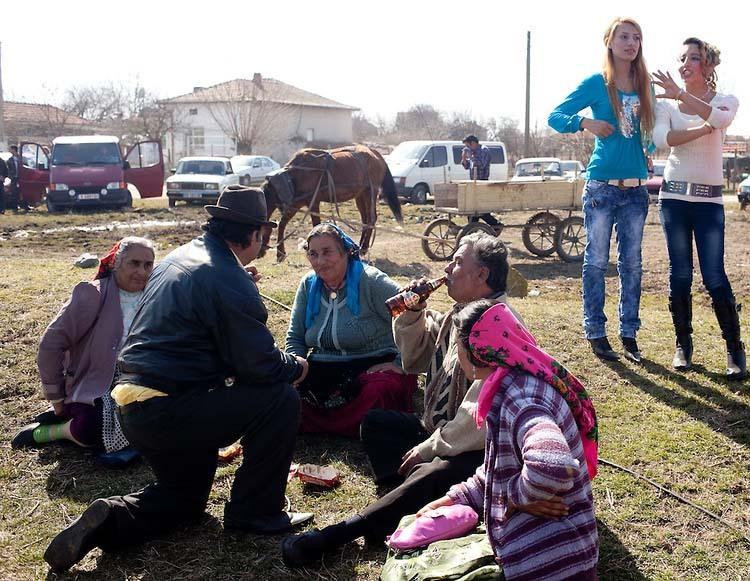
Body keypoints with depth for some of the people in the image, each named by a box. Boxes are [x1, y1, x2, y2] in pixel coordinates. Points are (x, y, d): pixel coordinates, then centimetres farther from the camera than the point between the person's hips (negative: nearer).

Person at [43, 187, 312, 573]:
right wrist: (297, 367, 4)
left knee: (186, 496, 27)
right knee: (280, 400, -4)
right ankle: (255, 512, 6)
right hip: (172, 411, -10)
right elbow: (259, 365, -16)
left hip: (135, 410, 10)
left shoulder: (178, 258, 12)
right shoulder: (228, 279, -16)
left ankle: (110, 519, 3)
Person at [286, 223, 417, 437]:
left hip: (374, 367, -4)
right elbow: (295, 337, 14)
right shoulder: (308, 286, 8)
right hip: (322, 371, 5)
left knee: (378, 392, -40)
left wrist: (401, 364, -12)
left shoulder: (371, 282, -8)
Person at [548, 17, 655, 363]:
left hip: (636, 189, 4)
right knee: (597, 261, 2)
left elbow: (652, 134, 19)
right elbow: (555, 116, -5)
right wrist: (586, 123, -22)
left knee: (631, 264, 8)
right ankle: (595, 332, 11)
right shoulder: (596, 83, -3)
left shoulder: (645, 86, 9)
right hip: (602, 187, -4)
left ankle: (629, 334, 17)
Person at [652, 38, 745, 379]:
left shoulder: (725, 101, 5)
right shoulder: (668, 105, 7)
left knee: (715, 278, -6)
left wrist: (681, 94, -29)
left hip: (709, 199, -1)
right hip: (674, 196, 1)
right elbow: (661, 139, -13)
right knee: (680, 275, 3)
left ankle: (735, 350, 5)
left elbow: (720, 118, -21)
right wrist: (703, 128, -21)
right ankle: (683, 345, 14)